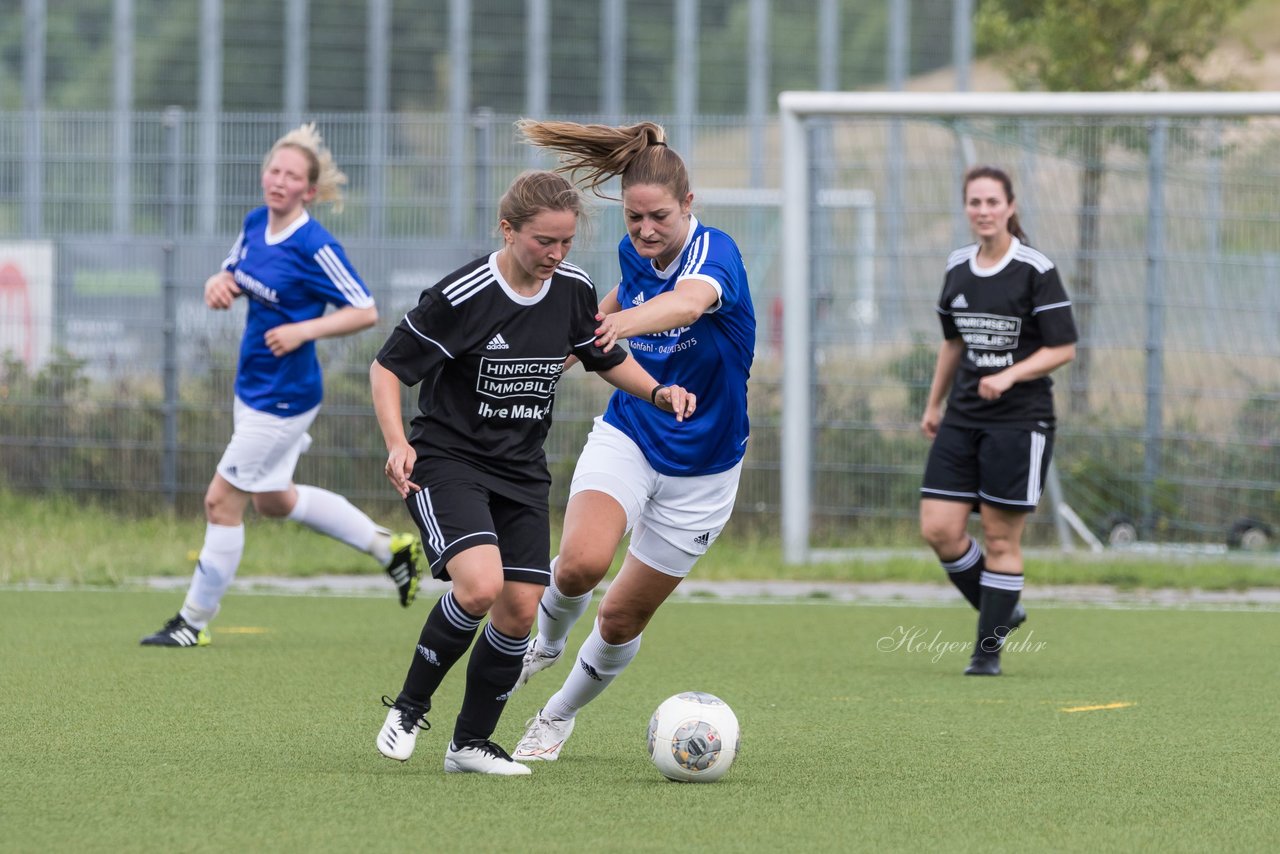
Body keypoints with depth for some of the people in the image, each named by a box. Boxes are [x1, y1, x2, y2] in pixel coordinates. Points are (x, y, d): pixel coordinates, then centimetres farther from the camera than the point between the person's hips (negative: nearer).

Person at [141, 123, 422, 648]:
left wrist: (303, 330, -27)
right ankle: (391, 549, 37)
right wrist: (219, 285, -6)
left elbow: (366, 312, -17)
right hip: (253, 386, 10)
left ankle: (195, 621, 11)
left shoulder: (315, 247, -21)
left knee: (221, 501, -3)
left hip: (284, 397, -10)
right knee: (272, 499, 24)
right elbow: (231, 275, 17)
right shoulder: (255, 224, 2)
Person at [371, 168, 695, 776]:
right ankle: (409, 709, -5)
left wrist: (658, 393, -2)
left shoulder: (574, 292, -1)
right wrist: (397, 443, -25)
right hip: (447, 461, -6)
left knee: (519, 609, -2)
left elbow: (608, 359, 17)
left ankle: (471, 744, 15)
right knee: (481, 584, -26)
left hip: (521, 473, 6)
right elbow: (387, 367, -11)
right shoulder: (460, 297, -18)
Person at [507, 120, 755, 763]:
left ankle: (560, 715, 33)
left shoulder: (715, 253, -23)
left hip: (701, 468, -3)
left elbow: (688, 301, -49)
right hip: (627, 437, 3)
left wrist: (629, 320, -68)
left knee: (623, 616, 5)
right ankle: (547, 639, 6)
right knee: (582, 561, -27)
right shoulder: (635, 253, -5)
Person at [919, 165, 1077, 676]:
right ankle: (1003, 611, 17)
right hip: (964, 418, 6)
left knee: (1001, 538, -3)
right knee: (939, 529, -4)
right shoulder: (957, 268, 8)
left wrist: (1009, 376, -22)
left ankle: (989, 647, 8)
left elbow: (1062, 348, -10)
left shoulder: (1036, 270, -9)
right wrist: (934, 403, 23)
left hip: (1020, 418, -6)